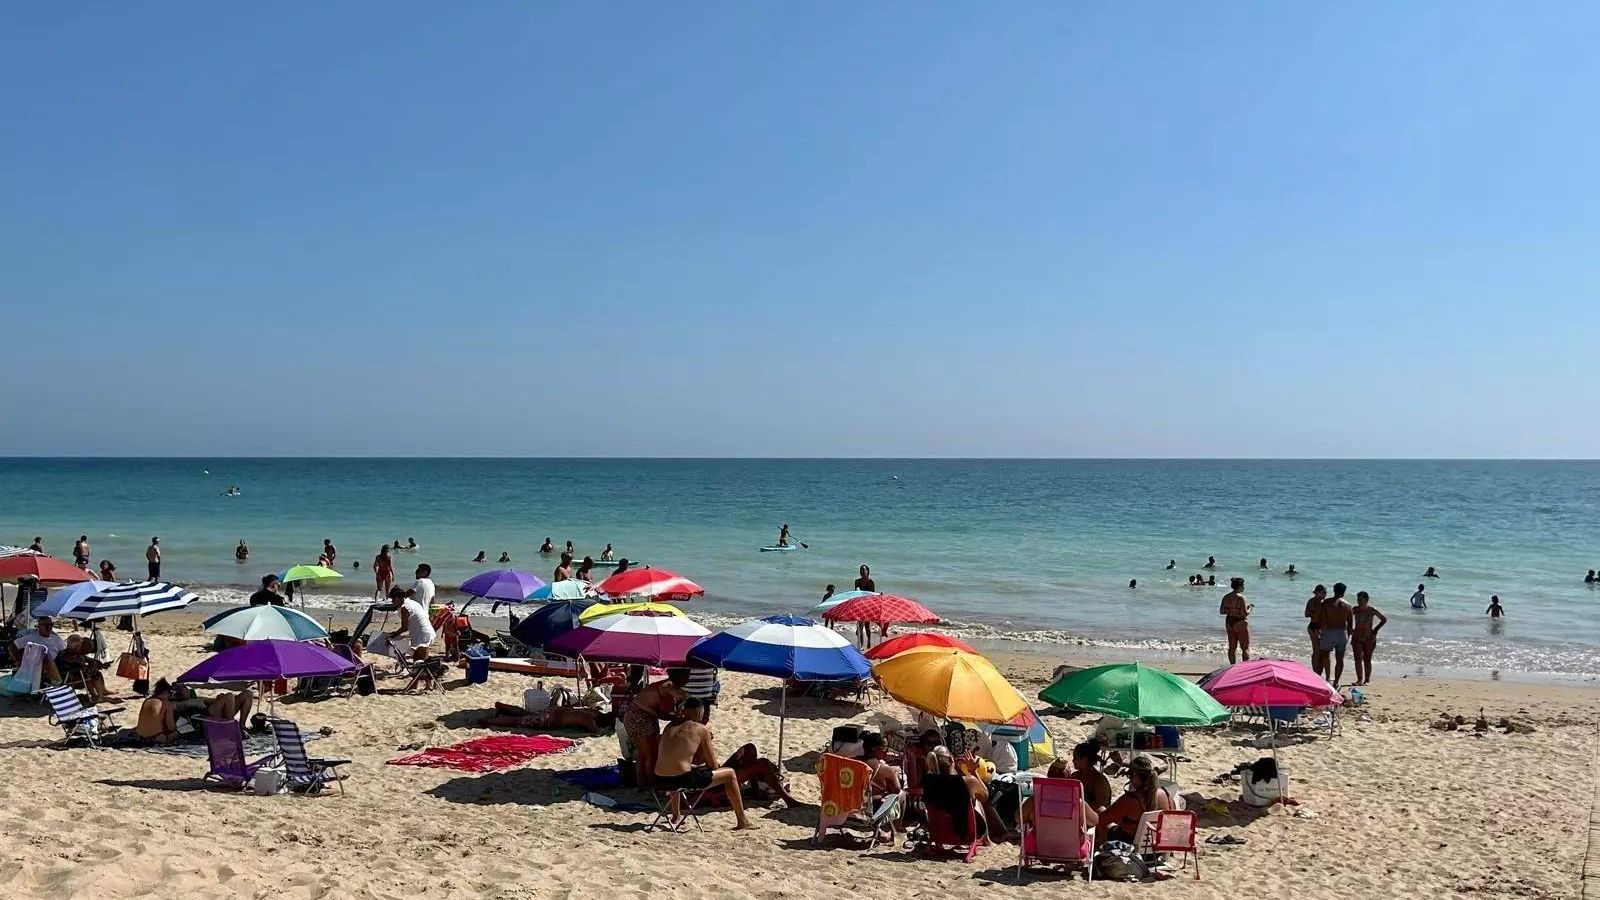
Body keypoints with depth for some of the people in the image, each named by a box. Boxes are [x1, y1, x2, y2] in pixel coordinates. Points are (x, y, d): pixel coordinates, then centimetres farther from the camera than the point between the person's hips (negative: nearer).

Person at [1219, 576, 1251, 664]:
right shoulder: (1240, 597, -18)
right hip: (1241, 624, -7)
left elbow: (1221, 611, 6)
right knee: (1245, 648, 3)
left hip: (1229, 623, 7)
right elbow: (1245, 613, -20)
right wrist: (1249, 608, -2)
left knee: (1232, 647, 14)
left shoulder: (1226, 597, 2)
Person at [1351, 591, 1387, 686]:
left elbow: (1384, 619, 5)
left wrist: (1375, 630, 0)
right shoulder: (1355, 610, -1)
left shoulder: (1371, 610, -6)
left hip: (1369, 638, -1)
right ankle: (1359, 679, -5)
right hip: (1357, 638, 1)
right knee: (1358, 659, -6)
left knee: (1367, 659, 4)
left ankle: (1367, 680, 12)